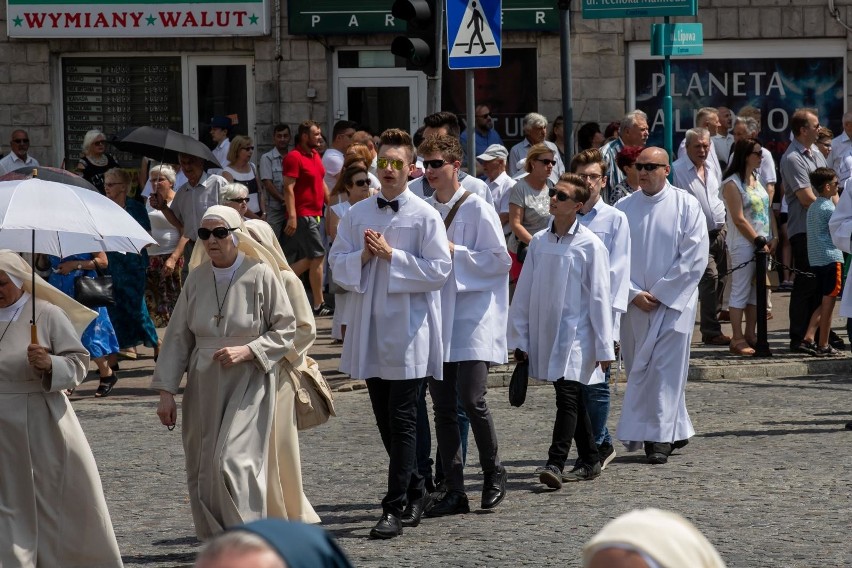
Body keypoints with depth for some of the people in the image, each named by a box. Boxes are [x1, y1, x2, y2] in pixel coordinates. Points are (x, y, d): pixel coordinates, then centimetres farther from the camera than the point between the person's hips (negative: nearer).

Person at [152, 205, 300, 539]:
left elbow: (285, 330, -1)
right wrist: (166, 392, 5)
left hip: (248, 383, -5)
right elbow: (178, 337, 9)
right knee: (202, 471, 5)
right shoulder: (197, 279, 5)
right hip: (204, 387, 5)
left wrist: (245, 351, -16)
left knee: (233, 463, -17)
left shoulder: (260, 275, -7)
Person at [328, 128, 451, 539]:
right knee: (386, 422, 13)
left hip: (409, 330, -5)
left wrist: (392, 255, -16)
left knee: (402, 421, -5)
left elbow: (439, 270, -11)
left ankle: (395, 508, -4)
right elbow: (337, 265, 10)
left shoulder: (425, 216, -5)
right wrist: (362, 257, -9)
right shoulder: (357, 214, 10)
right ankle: (414, 491, 29)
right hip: (370, 330, 5)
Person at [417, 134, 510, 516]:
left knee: (470, 398, -13)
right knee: (443, 406, 4)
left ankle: (493, 473, 8)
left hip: (473, 316, -6)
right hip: (437, 316, 6)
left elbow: (499, 259, -9)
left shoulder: (477, 208, -5)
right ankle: (454, 491, 9)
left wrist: (455, 253, -13)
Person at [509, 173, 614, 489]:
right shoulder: (539, 241, 7)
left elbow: (599, 297, -6)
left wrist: (604, 347, -8)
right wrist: (520, 338, 9)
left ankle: (555, 464, -22)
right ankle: (589, 462, 23)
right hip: (545, 332, 5)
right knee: (573, 400, 13)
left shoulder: (589, 245, -7)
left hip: (576, 334, -5)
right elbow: (524, 291, 11)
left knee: (567, 396, -15)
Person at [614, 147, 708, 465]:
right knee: (638, 367, 7)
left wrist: (659, 293, -11)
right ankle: (675, 431, 21)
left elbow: (695, 258, -8)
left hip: (673, 302, -4)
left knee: (663, 368, -8)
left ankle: (659, 438, -6)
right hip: (634, 304, 4)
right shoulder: (623, 209, 6)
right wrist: (634, 293, -9)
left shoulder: (686, 206, -3)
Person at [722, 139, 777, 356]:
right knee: (740, 291, -5)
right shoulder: (733, 184, -12)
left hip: (762, 243, 8)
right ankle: (737, 340, -2)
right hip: (743, 244, -8)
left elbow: (768, 211, 15)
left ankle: (750, 334, 18)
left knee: (756, 290, 11)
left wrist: (773, 237, 3)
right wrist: (759, 241, -15)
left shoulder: (756, 180, 14)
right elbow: (739, 219, -17)